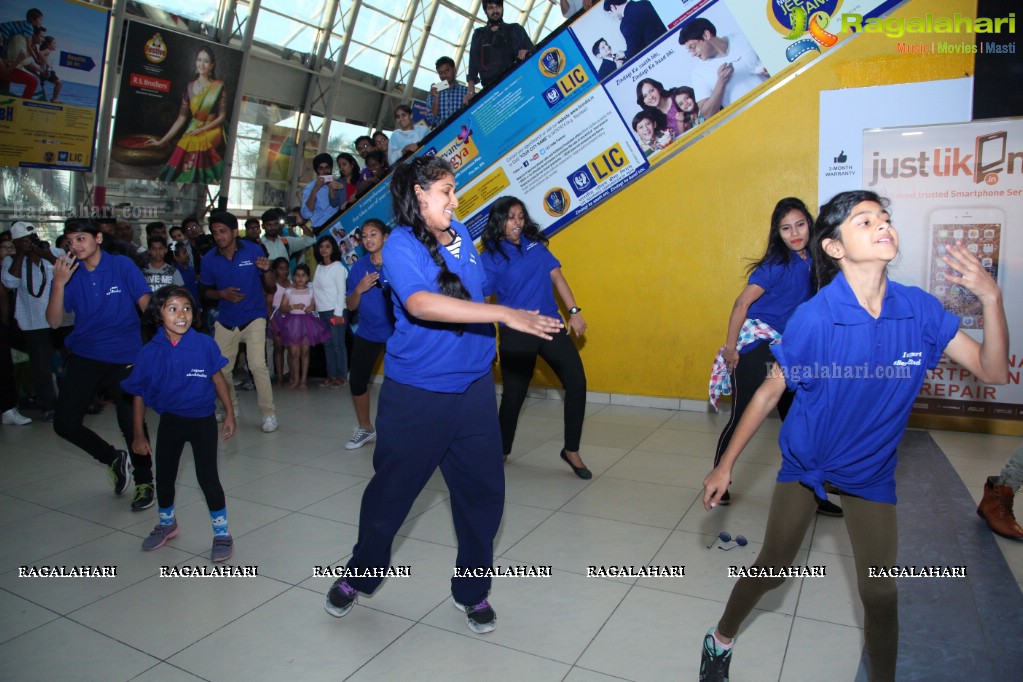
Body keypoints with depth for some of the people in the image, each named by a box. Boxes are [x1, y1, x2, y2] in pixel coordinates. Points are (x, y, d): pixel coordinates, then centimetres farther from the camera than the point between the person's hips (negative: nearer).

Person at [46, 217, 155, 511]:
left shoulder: (123, 266, -5)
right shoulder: (68, 272, 1)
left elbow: (148, 305, -3)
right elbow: (54, 322, -4)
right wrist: (59, 284, -16)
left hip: (124, 357, -3)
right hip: (83, 357, 4)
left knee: (131, 423, -1)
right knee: (65, 424, 1)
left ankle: (144, 481, 22)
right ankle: (114, 459, 27)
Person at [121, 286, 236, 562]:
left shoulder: (204, 344, -15)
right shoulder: (151, 352, -10)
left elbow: (217, 378, -3)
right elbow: (139, 394, -2)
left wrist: (230, 415, 0)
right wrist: (139, 435, 1)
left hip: (202, 419, -3)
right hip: (170, 420, 3)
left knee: (207, 476, -2)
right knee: (164, 476, 17)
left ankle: (222, 533, 14)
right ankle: (167, 523, 44)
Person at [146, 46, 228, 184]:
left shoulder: (219, 87, -2)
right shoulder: (189, 87, 5)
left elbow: (222, 116, -3)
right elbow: (182, 117, 5)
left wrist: (202, 129, -13)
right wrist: (162, 141, 1)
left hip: (211, 133, -3)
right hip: (191, 134, 3)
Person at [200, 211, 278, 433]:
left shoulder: (253, 250, -9)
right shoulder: (209, 259, -3)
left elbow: (270, 287, -5)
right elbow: (207, 291, 8)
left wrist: (266, 270, -25)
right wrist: (222, 294, -13)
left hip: (253, 318, -4)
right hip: (225, 321, 4)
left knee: (258, 365, -17)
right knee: (221, 368, 10)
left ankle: (269, 414, -6)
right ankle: (230, 408, 33)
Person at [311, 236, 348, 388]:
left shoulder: (338, 266, -6)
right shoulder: (319, 267, 13)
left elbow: (341, 291, -11)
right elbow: (317, 290, 13)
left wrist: (338, 313, -15)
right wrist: (314, 306, 6)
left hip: (334, 311, -7)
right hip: (322, 312, 7)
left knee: (338, 344, -4)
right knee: (327, 344, 9)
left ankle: (342, 377, 2)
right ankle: (331, 375, 15)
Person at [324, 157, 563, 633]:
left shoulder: (461, 235, 5)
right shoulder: (400, 245, -14)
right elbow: (420, 303, -34)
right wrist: (505, 314, -37)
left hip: (473, 389, 5)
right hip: (415, 395, -5)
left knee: (483, 492, 8)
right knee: (390, 492, 12)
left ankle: (471, 590, 30)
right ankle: (358, 576, 39)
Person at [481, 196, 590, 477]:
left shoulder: (535, 244, 8)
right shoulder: (491, 257, -4)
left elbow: (556, 275, 8)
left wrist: (574, 311, 1)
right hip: (516, 335, -4)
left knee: (577, 383, -6)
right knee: (513, 395, 4)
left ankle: (571, 450, 11)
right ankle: (502, 452, 30)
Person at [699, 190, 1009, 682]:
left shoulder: (920, 309, -14)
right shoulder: (814, 316, -23)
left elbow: (993, 371, -9)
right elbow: (770, 392, -14)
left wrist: (990, 297, -26)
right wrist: (726, 465, -10)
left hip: (871, 472, 3)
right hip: (804, 463, -2)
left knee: (881, 593, 7)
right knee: (771, 568, 10)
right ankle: (720, 641, 37)